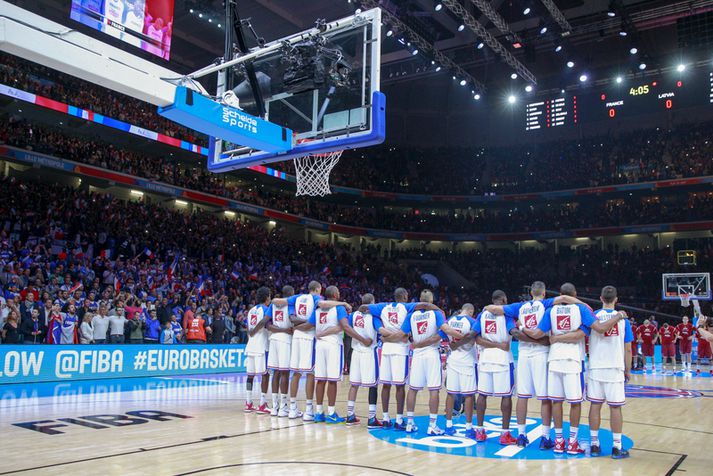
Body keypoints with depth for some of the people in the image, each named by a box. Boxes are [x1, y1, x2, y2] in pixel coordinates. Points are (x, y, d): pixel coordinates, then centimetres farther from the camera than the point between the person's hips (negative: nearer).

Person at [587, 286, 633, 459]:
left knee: (595, 405, 6)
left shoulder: (593, 316, 1)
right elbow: (627, 349, 2)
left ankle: (594, 444, 11)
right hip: (615, 369, -1)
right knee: (615, 407, 4)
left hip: (595, 368, 1)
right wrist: (628, 370, 10)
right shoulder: (622, 319, 0)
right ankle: (617, 447, 8)